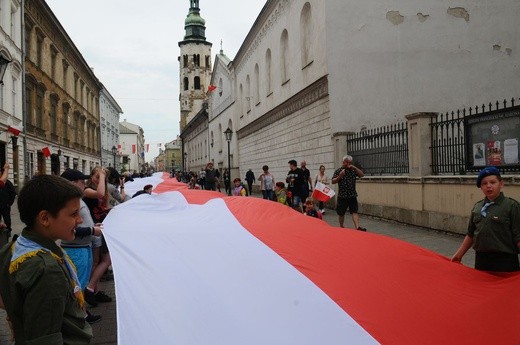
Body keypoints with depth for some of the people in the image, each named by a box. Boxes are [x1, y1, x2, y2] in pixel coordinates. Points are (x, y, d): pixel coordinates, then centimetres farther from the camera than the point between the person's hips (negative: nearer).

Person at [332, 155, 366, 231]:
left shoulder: (353, 170, 8)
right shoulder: (338, 170, 1)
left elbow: (362, 174, -3)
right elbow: (333, 182, -2)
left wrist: (354, 167, -11)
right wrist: (340, 176, -18)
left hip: (352, 195, 1)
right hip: (342, 195, -1)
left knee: (354, 211, -9)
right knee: (341, 213, 8)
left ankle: (357, 227, -18)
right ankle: (341, 226, 26)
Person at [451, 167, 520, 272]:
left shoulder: (511, 206, -7)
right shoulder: (477, 207, 10)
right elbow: (470, 235, 18)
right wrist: (459, 254, 16)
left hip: (504, 260, -5)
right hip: (481, 259, 5)